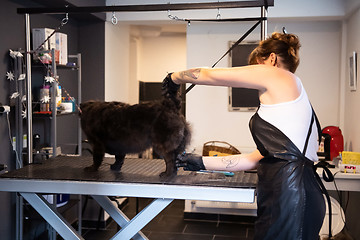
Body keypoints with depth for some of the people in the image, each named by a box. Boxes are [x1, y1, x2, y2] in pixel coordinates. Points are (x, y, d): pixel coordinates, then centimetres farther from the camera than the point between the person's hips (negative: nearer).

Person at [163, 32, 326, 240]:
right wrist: (202, 163, 23)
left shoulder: (277, 75, -1)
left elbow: (208, 75, 3)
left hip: (290, 194, -8)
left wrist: (174, 78, 23)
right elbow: (257, 159, 20)